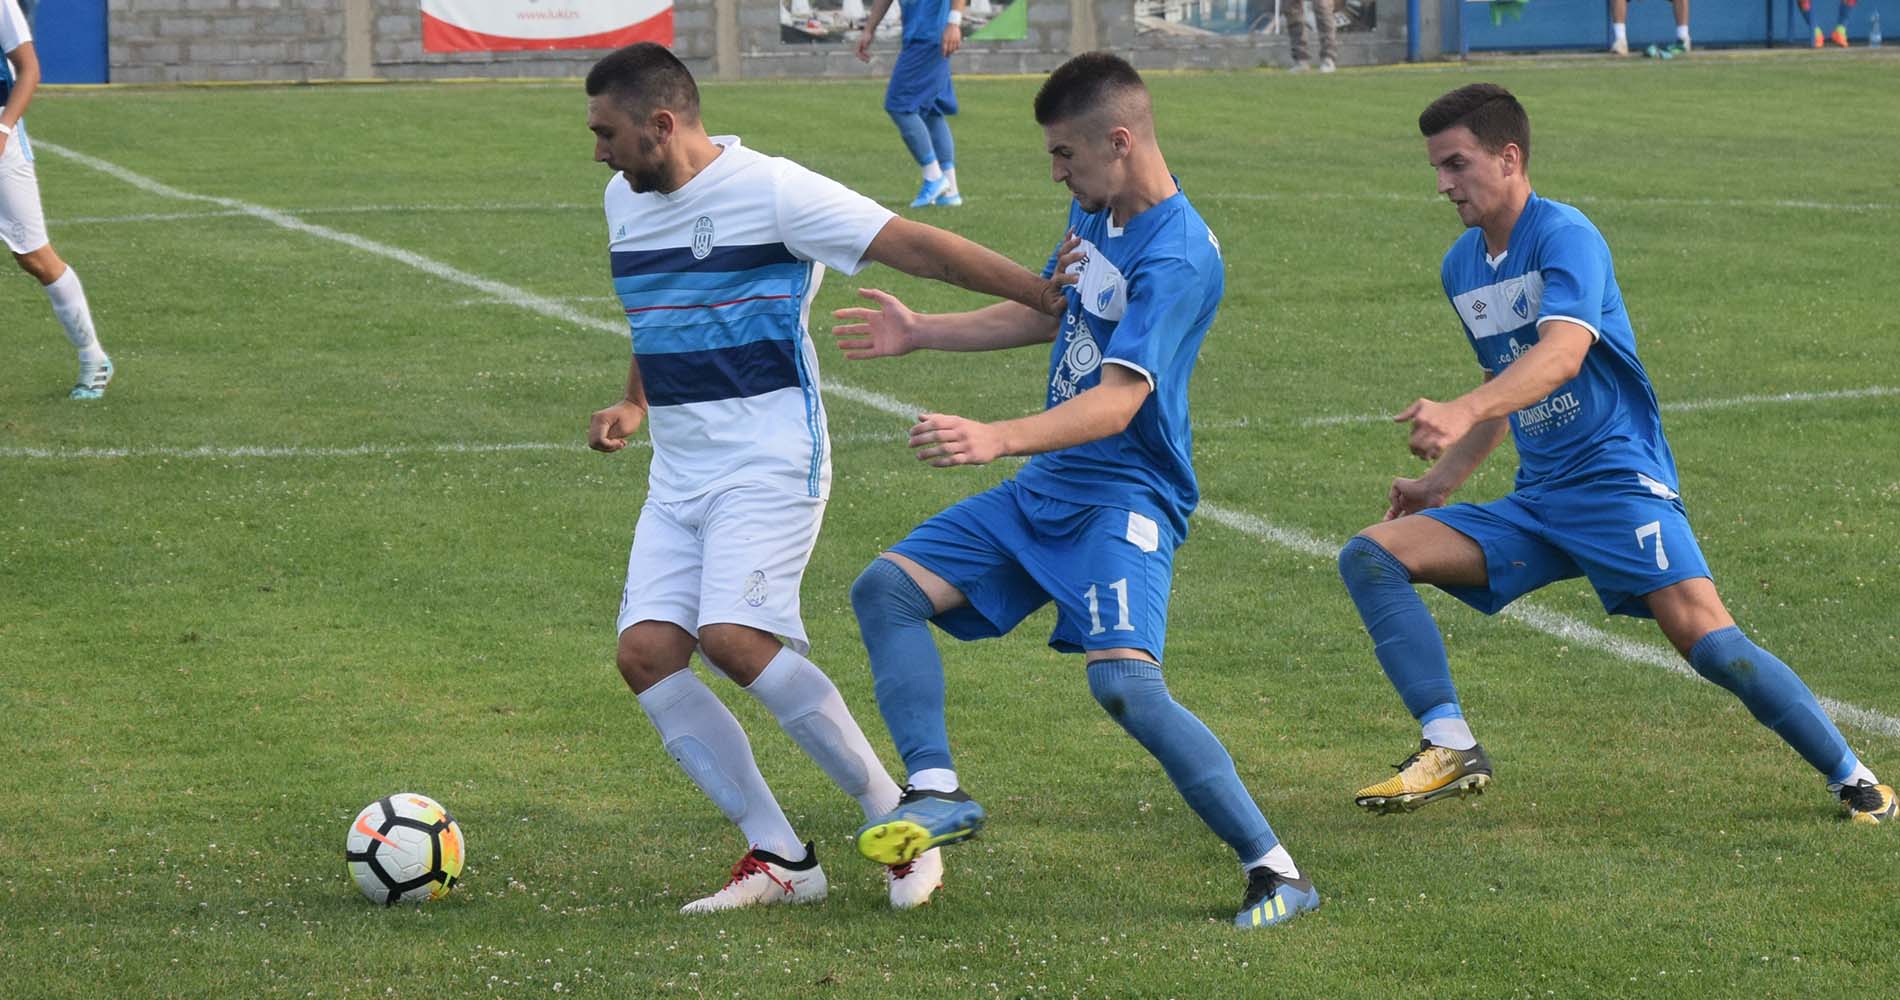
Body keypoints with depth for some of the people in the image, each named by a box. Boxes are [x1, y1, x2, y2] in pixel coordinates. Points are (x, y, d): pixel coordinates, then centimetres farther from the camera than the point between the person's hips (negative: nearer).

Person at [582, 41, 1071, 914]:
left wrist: (1047, 296, -20)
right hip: (678, 475, 8)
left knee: (731, 636, -25)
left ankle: (896, 816, -10)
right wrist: (635, 405, 13)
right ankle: (779, 858, -1)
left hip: (768, 464, -8)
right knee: (646, 652, -8)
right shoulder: (625, 202, 12)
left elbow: (913, 245, -15)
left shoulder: (768, 190, -12)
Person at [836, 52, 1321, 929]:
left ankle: (1275, 872, -19)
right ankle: (937, 792, -6)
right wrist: (918, 333, 28)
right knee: (886, 588, 0)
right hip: (1047, 490, 10)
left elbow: (1117, 401, -31)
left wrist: (996, 440, -44)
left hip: (1124, 500, -10)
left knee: (1124, 681, -27)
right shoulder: (1095, 215, 9)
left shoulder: (1176, 258, -21)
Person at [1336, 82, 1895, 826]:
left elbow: (1562, 352, -30)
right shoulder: (1462, 268, 14)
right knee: (1370, 556, -7)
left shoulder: (1565, 236, -11)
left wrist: (1461, 413, -45)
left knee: (1699, 630, -25)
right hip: (1535, 504, 8)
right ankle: (1450, 748, -15)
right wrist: (1439, 481, 20)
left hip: (1617, 479, -8)